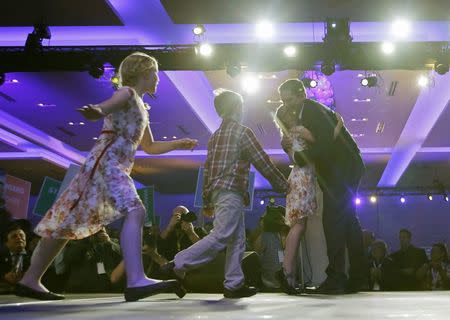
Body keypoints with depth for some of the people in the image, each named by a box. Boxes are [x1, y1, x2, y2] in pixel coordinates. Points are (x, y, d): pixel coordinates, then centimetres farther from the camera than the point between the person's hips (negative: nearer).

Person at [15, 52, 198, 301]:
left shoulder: (139, 107, 28)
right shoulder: (126, 92, 1)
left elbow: (149, 147, 38)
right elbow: (109, 104, -24)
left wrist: (179, 144, 32)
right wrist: (99, 111, -47)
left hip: (116, 166, 10)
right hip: (107, 161, -10)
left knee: (71, 221, 7)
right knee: (134, 211, -26)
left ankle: (30, 280, 11)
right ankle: (136, 281, -41)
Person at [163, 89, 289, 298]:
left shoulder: (215, 136, 19)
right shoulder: (242, 132, -2)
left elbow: (207, 170, 17)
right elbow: (263, 162, -3)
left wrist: (207, 202, 20)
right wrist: (283, 185, 7)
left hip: (216, 192, 9)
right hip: (232, 191, -9)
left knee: (237, 239, 9)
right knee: (220, 237, -12)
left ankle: (234, 284, 6)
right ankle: (178, 265, -16)